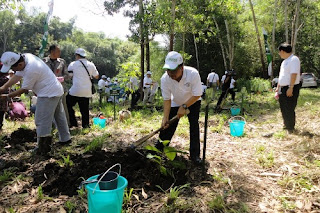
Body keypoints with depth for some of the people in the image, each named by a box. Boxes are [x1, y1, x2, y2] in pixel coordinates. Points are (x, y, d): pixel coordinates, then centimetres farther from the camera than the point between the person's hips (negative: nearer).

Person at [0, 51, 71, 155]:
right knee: (59, 116, 19)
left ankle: (43, 148, 4)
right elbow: (17, 76, 6)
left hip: (49, 94, -11)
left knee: (42, 121, -4)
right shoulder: (25, 57, 0)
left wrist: (10, 95, -1)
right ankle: (65, 138, 33)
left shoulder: (31, 70, -28)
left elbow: (24, 89, -16)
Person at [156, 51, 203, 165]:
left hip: (193, 102, -1)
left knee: (194, 126, -8)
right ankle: (157, 149, 18)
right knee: (168, 126, 0)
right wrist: (165, 118, -27)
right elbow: (167, 99, -20)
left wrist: (184, 107, -26)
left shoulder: (193, 74, -35)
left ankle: (195, 155, 7)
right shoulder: (165, 79, -29)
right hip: (175, 103, 1)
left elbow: (197, 95, -25)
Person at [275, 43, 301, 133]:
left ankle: (290, 128, 6)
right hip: (283, 88, 9)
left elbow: (294, 74, -20)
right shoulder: (285, 61, 17)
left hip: (291, 88, -9)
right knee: (283, 108, 14)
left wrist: (290, 88, -25)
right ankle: (286, 125, 27)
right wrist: (278, 87, 22)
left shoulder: (294, 59, -12)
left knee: (289, 109, -4)